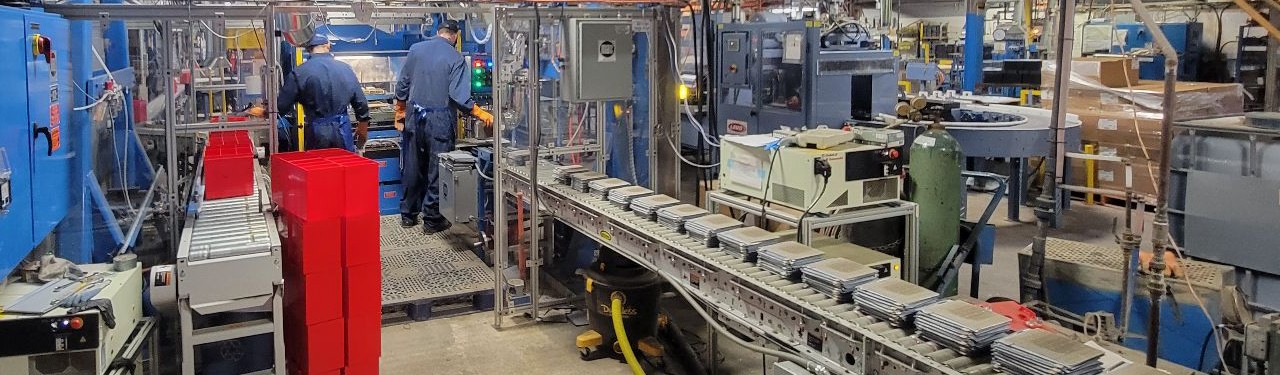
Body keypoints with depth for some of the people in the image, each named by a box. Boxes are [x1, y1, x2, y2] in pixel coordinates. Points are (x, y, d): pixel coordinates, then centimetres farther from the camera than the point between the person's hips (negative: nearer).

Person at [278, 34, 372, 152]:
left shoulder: (299, 72, -7)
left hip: (317, 132, -2)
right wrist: (363, 129, 18)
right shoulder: (345, 68, 1)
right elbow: (361, 103, 5)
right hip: (342, 130, 2)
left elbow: (282, 106, -7)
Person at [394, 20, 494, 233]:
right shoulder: (455, 58, -8)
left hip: (414, 118, 4)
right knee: (437, 172, 5)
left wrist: (400, 115, 16)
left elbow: (402, 86, 7)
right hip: (439, 120, -4)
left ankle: (408, 215, 25)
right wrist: (481, 114, -8)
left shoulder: (416, 49, 5)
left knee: (413, 169, 15)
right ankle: (432, 220, 10)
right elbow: (459, 97, -16)